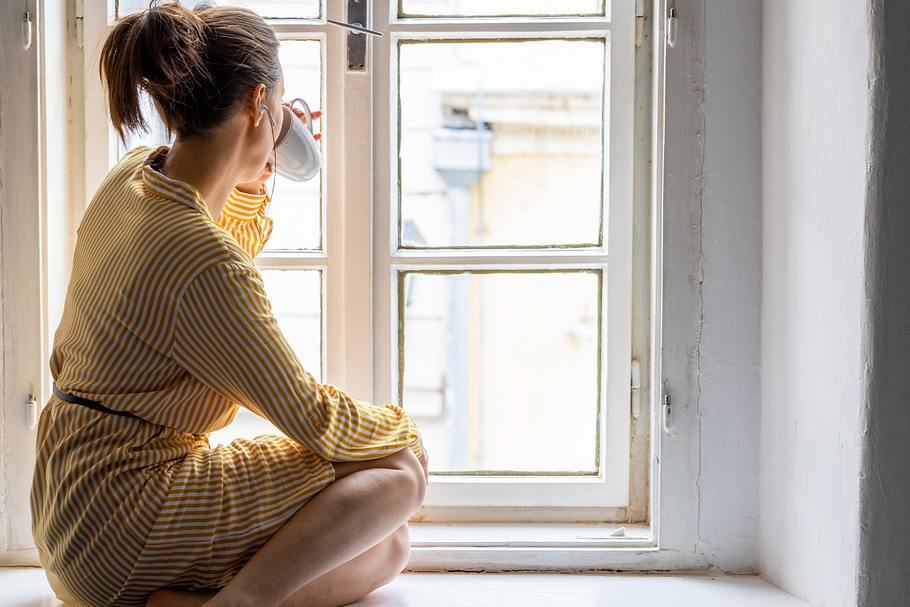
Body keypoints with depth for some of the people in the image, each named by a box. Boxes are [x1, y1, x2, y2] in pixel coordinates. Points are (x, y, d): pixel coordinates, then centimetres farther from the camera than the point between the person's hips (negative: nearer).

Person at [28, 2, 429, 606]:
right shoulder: (200, 255, -26)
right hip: (121, 523, -9)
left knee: (387, 549, 9)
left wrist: (257, 178, 16)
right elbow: (313, 419, -16)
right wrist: (399, 428, 3)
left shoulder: (133, 174, 3)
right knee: (399, 473, -6)